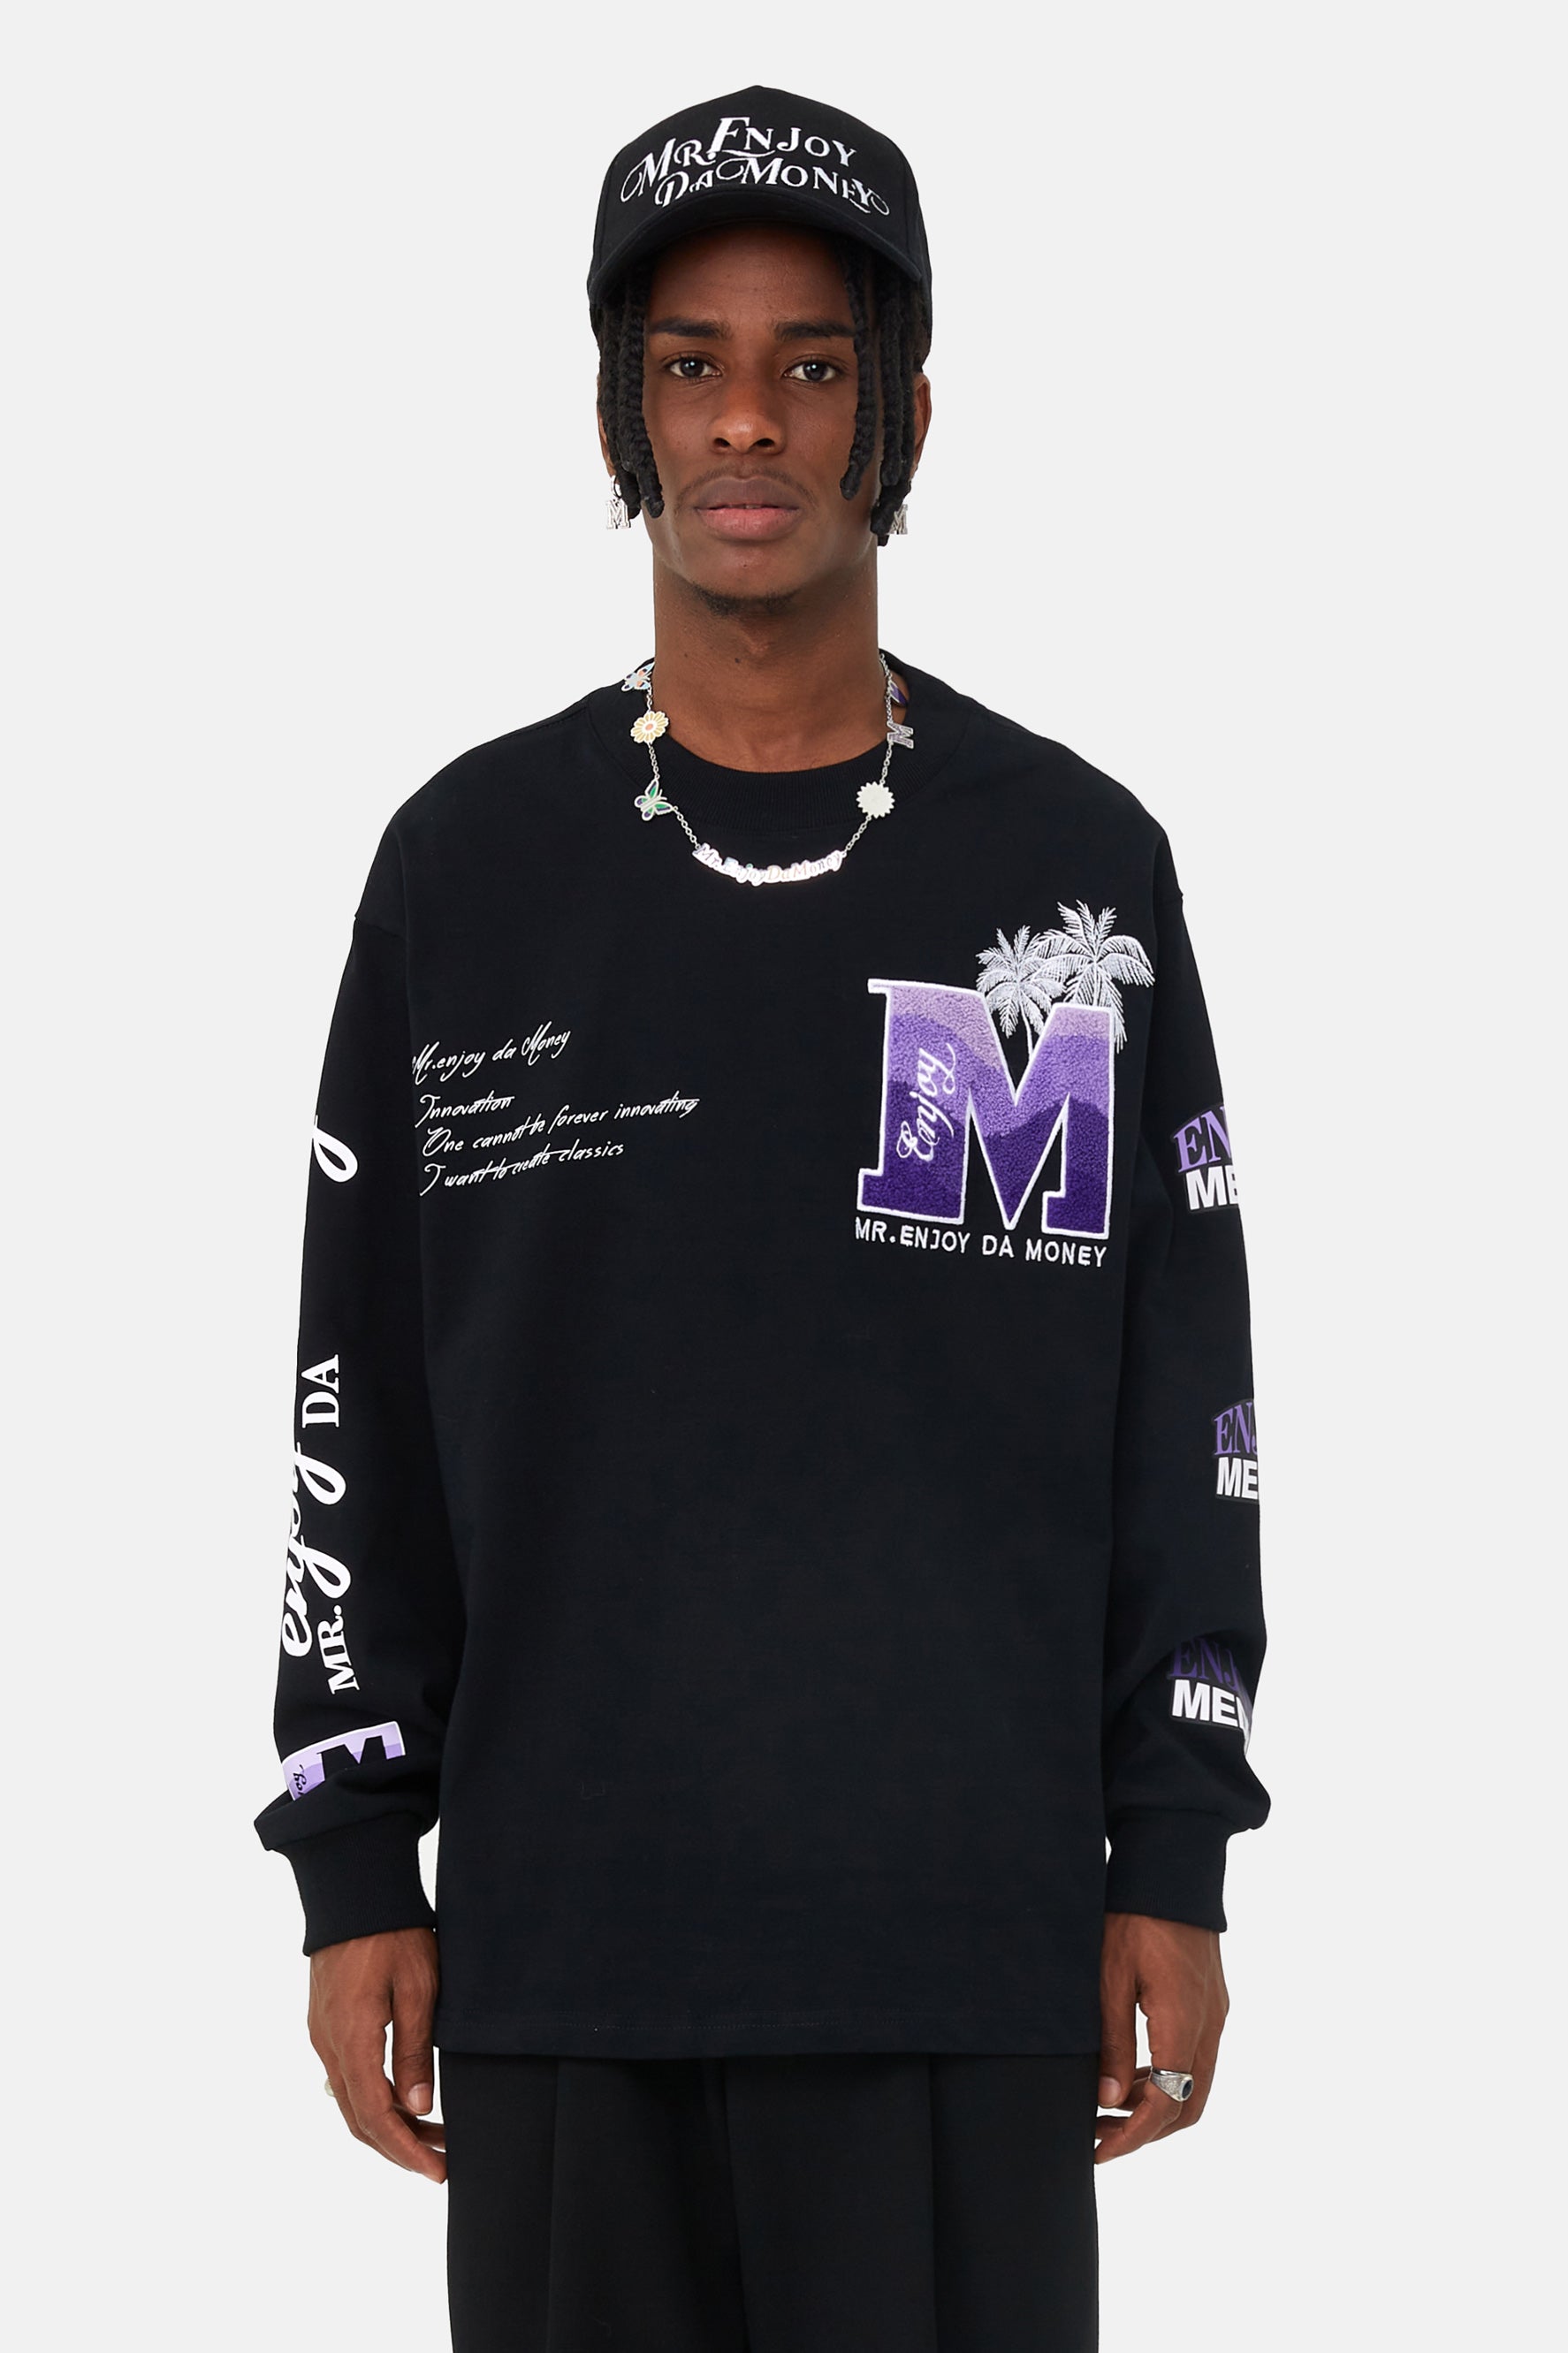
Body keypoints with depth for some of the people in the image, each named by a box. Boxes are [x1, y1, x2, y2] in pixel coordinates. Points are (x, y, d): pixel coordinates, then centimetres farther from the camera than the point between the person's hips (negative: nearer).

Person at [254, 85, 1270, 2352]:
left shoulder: (1080, 863, 5)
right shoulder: (468, 868, 7)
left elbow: (1183, 1391, 7)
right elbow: (364, 1403, 8)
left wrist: (1175, 1865, 2)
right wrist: (353, 1874, 4)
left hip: (964, 1947, -1)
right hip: (561, 1940, 1)